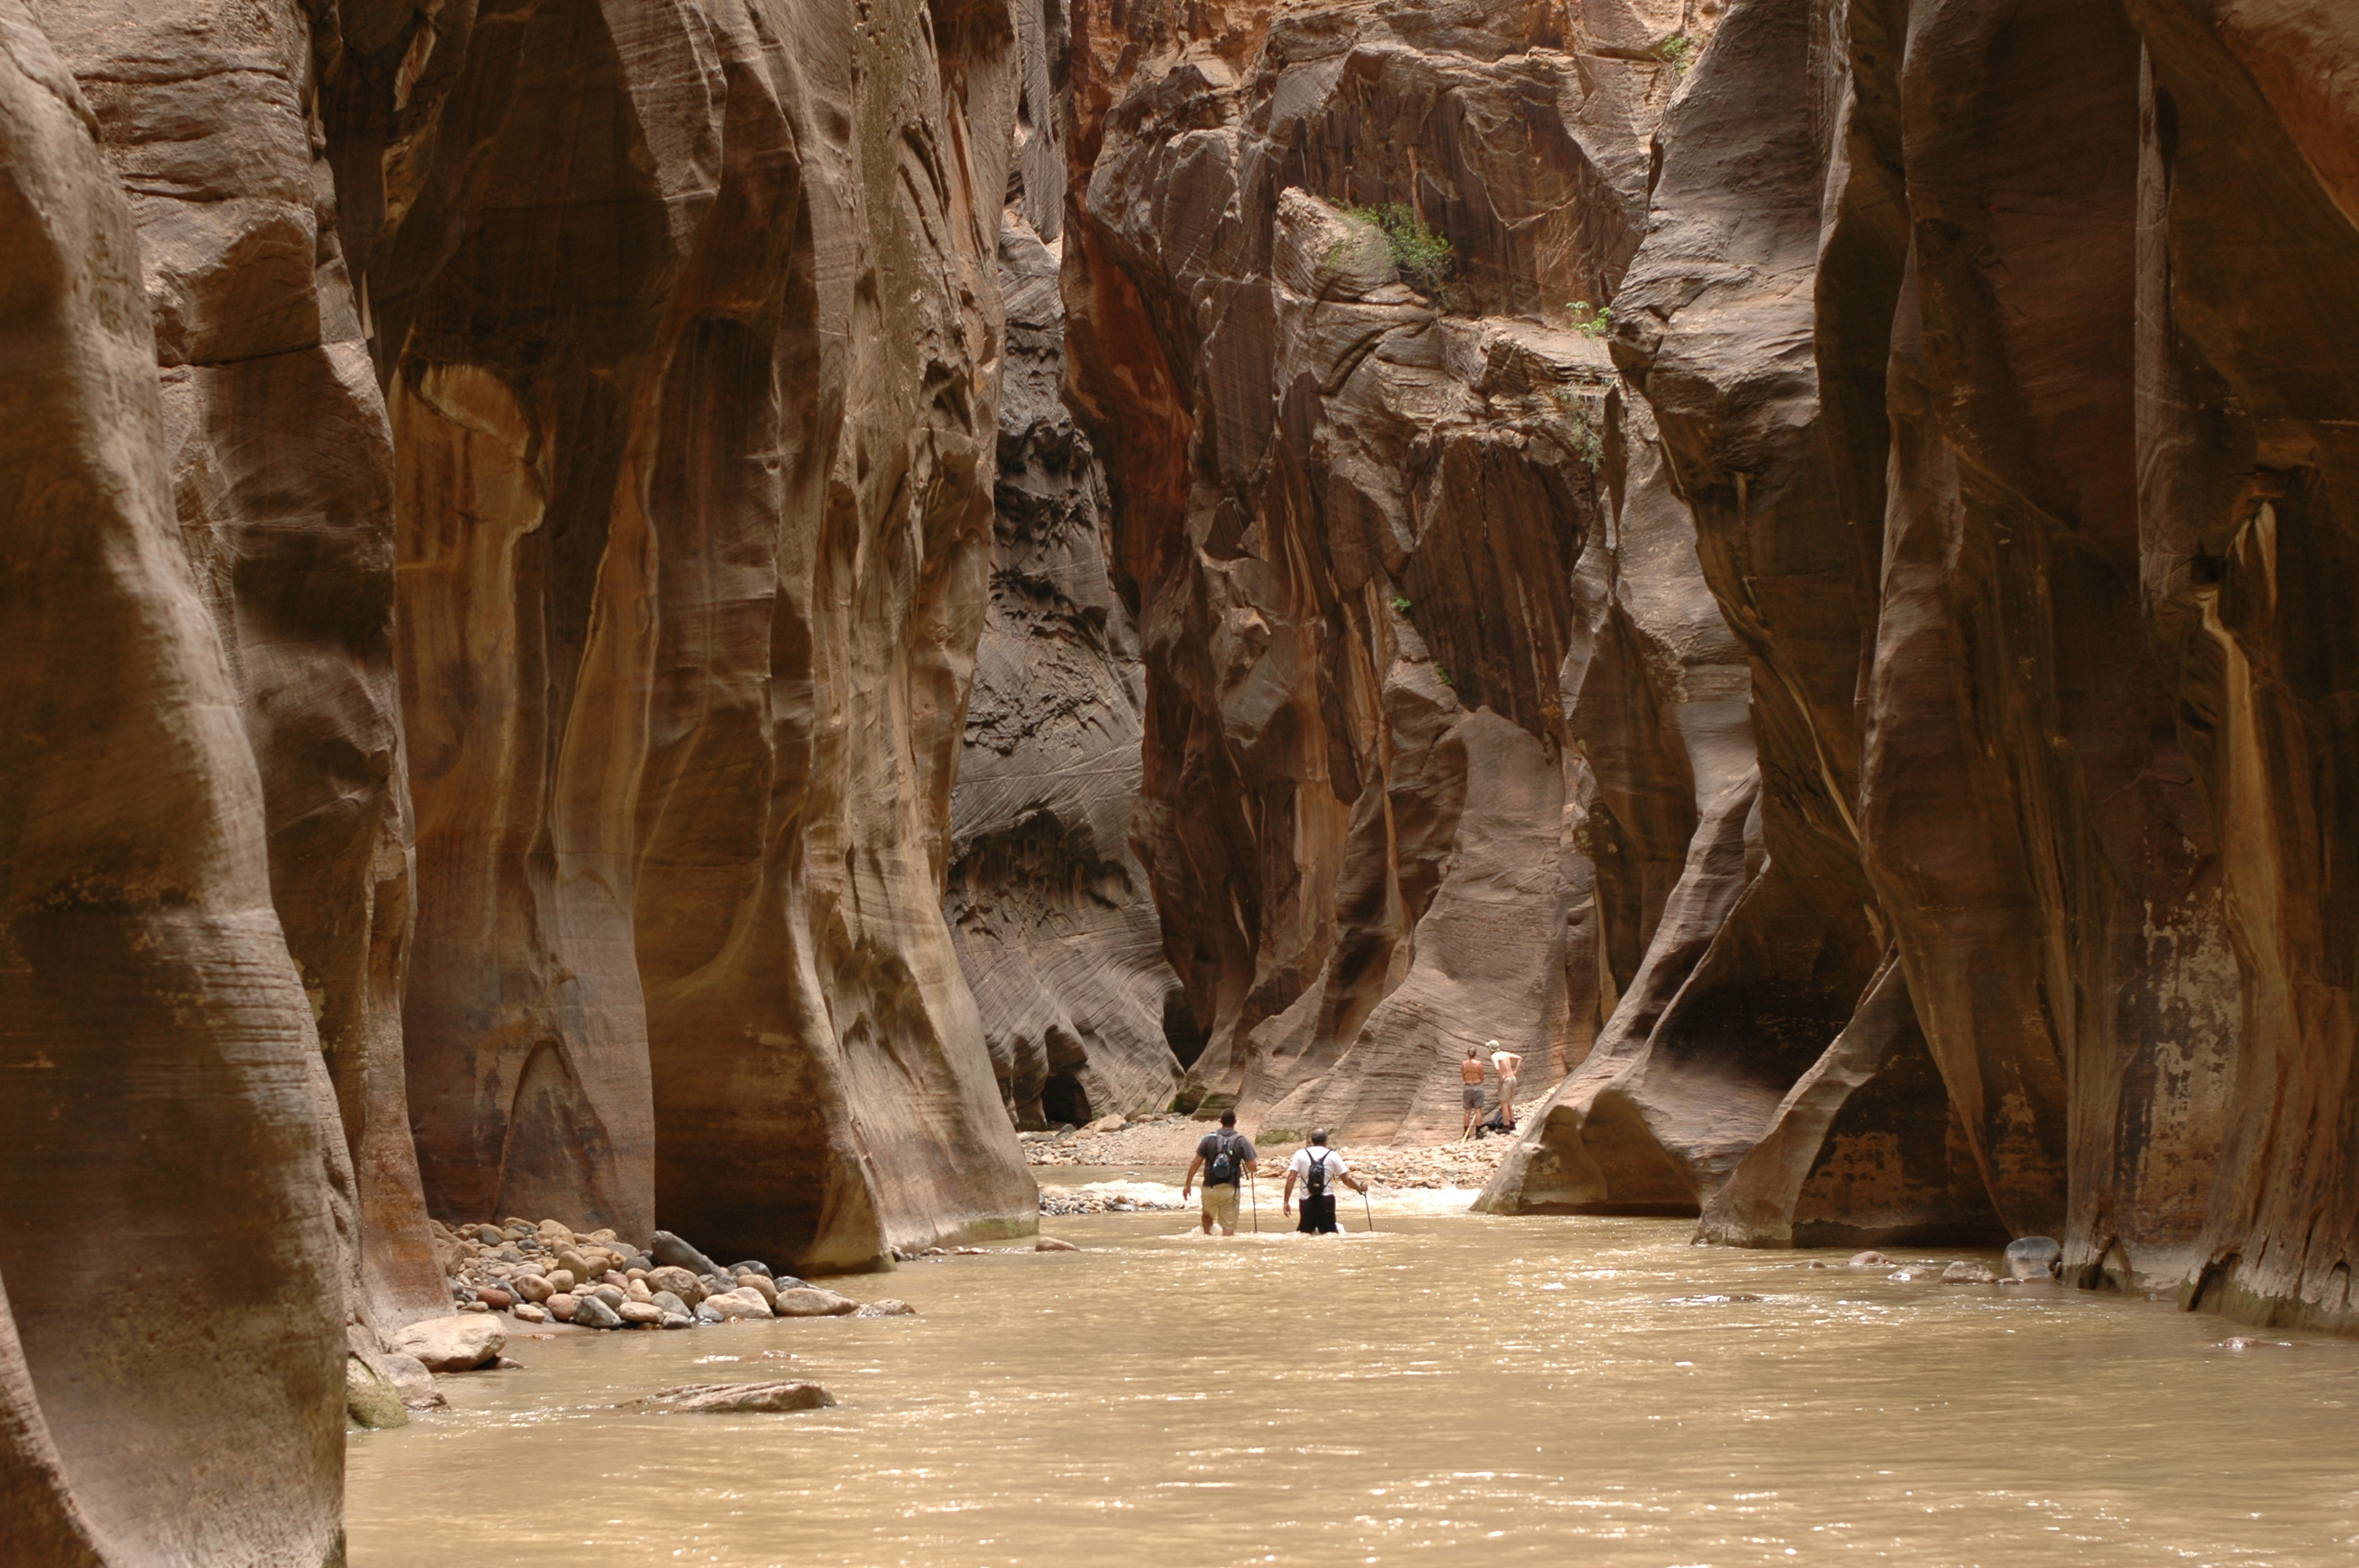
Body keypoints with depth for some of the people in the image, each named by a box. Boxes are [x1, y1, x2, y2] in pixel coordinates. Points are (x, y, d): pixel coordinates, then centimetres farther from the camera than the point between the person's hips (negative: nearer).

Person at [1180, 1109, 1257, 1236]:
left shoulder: (1209, 1139, -2)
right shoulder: (1242, 1141, -5)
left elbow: (1196, 1163, -4)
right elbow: (1252, 1167, -9)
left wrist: (1187, 1184, 3)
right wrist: (1257, 1165, 15)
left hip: (1210, 1188, 1)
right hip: (1230, 1190, -1)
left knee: (1208, 1215, 31)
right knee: (1229, 1226, 2)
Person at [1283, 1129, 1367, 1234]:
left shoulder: (1300, 1154, 3)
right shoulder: (1333, 1155, 1)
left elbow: (1291, 1178, -4)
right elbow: (1347, 1179, 2)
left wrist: (1286, 1202, -2)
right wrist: (1360, 1188, 21)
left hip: (1307, 1201, 1)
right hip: (1326, 1201, -1)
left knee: (1305, 1231, 12)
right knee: (1329, 1231, 7)